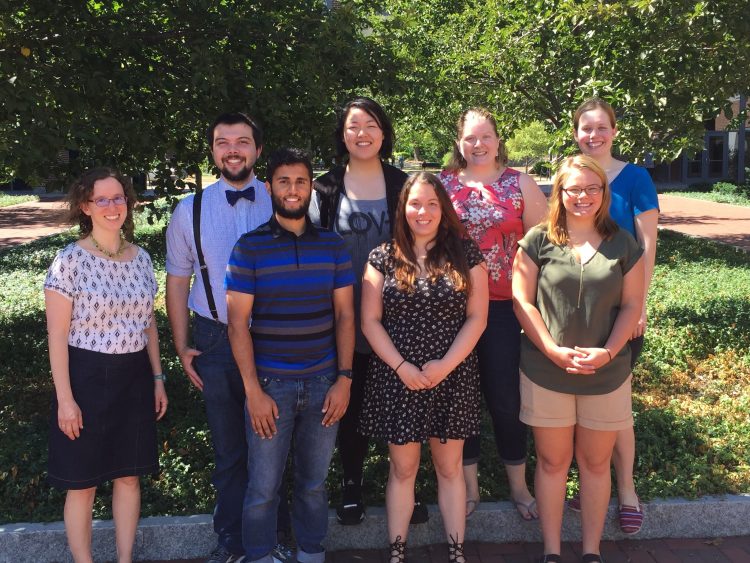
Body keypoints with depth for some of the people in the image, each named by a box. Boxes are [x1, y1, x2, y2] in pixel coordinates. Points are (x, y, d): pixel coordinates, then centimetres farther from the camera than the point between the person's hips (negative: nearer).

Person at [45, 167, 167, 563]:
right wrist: (65, 398, -13)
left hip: (134, 379, 5)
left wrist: (157, 378, 10)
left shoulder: (140, 258, 5)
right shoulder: (70, 261, -10)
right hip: (86, 378, -5)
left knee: (129, 475, 13)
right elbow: (57, 335, -10)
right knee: (83, 483, 7)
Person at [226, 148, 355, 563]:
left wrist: (344, 380, -2)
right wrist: (253, 391, -10)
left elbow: (344, 316, 5)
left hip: (324, 384, 2)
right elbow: (237, 323, -6)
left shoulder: (332, 246, 4)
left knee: (314, 483, 14)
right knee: (263, 489, 5)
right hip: (270, 385, -2)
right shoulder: (249, 248, -4)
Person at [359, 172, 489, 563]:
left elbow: (477, 317, -2)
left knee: (449, 468, 10)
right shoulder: (383, 258, 1)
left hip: (452, 378, 0)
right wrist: (401, 366, -12)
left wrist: (445, 364, -12)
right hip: (397, 378, 0)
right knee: (403, 468, 9)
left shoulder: (465, 254, 1)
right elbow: (370, 321, -1)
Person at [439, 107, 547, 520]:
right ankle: (469, 485, 25)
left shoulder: (520, 184, 3)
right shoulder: (443, 185, 5)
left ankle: (518, 485, 24)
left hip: (504, 306, -1)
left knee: (506, 398, 4)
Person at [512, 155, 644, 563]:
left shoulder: (623, 244, 4)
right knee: (552, 461, 8)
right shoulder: (538, 241, -1)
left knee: (596, 462, 11)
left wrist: (608, 352, -11)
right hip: (546, 372, -1)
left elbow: (631, 305, 4)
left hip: (607, 373, 2)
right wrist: (554, 351, -14)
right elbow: (522, 301, -4)